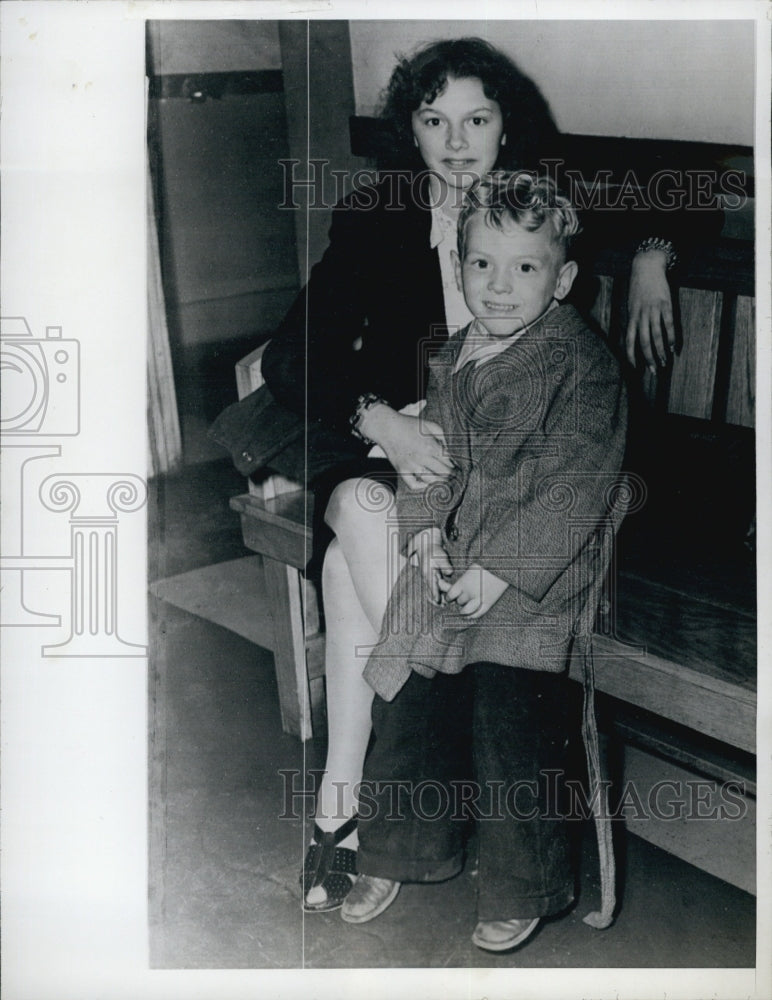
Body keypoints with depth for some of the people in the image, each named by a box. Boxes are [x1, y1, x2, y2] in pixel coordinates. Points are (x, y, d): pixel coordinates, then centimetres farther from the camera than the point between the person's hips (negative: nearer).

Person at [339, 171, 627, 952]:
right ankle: (400, 851, 26)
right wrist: (425, 527, -3)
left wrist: (500, 570, -18)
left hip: (540, 566, -6)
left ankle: (525, 886, 9)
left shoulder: (583, 364, -9)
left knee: (506, 706, -12)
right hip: (451, 557, 6)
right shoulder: (452, 359, 12)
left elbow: (573, 487, -14)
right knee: (410, 696, 5)